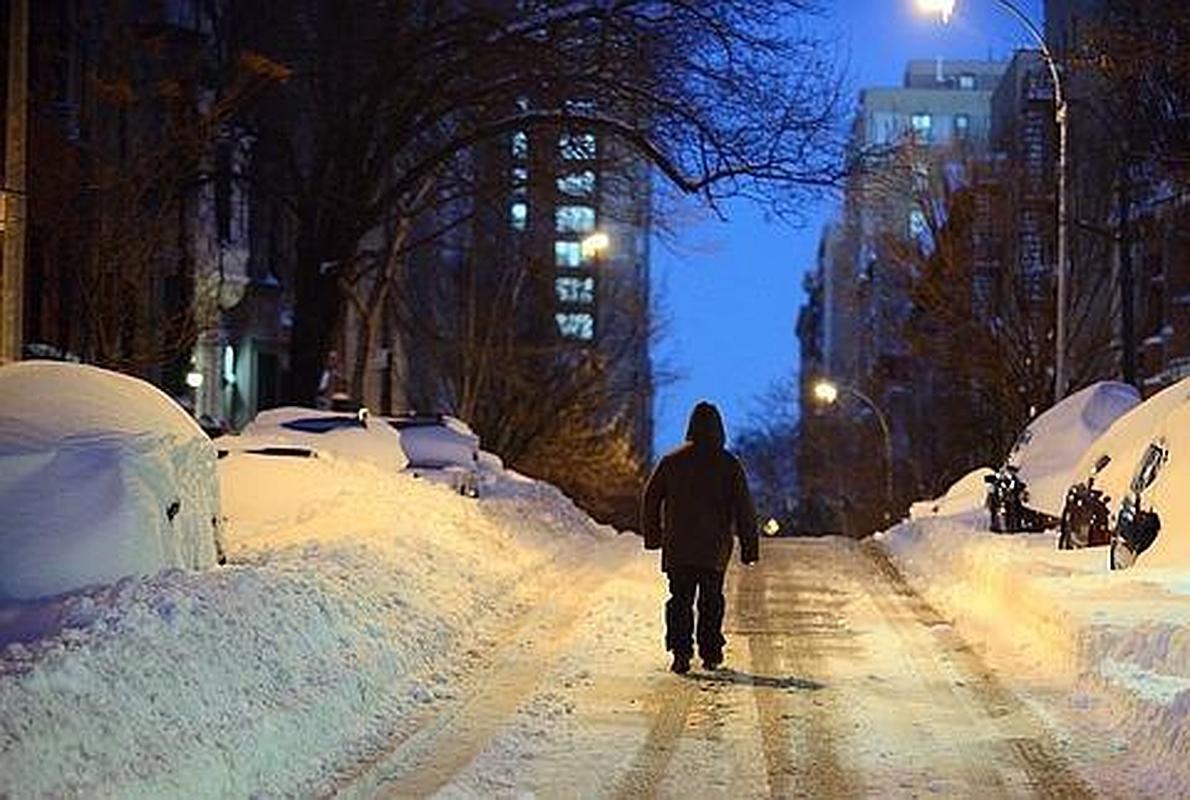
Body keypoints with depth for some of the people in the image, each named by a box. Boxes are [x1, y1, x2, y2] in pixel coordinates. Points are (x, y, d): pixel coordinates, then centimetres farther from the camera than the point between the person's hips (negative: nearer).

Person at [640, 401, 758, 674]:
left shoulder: (671, 461, 2)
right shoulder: (729, 464, -3)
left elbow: (650, 498, 7)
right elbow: (744, 508, -4)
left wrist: (652, 536, 17)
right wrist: (749, 546, 1)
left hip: (678, 548, 1)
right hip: (715, 549, -1)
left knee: (680, 599, 3)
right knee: (711, 600, 13)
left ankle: (681, 650, -12)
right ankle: (711, 653, 15)